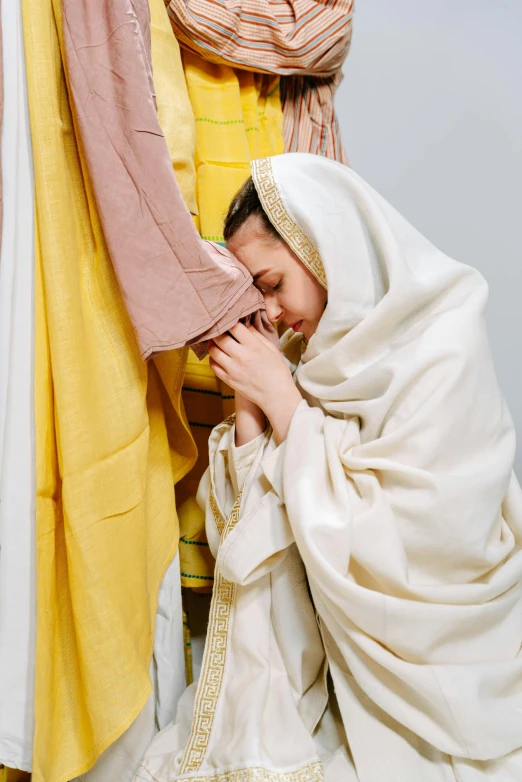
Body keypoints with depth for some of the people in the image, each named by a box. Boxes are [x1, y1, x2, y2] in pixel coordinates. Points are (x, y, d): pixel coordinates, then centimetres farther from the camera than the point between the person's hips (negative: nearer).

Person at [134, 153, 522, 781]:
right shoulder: (310, 350, 0)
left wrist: (284, 402, -23)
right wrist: (248, 405, -15)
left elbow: (398, 549, -24)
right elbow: (261, 527, 1)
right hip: (329, 646, 5)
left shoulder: (443, 358, -20)